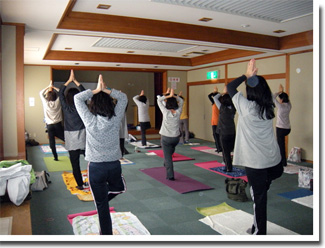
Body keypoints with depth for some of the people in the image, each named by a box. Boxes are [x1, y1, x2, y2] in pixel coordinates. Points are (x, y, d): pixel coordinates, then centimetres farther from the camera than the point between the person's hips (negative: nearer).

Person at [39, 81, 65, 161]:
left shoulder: (46, 103, -6)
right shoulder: (58, 102, -5)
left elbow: (41, 93, 9)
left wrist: (49, 87, 13)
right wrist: (53, 87, 11)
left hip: (49, 125, 0)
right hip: (58, 124, 0)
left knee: (52, 142, 5)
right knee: (64, 138, 3)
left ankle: (55, 157, 7)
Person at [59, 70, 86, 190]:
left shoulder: (66, 107, -8)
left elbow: (60, 93, 4)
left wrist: (69, 80, 6)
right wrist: (75, 81, 8)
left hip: (72, 141, -1)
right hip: (83, 139, 1)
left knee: (75, 164, 7)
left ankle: (80, 184, 12)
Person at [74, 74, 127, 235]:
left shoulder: (90, 120, -10)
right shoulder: (115, 119, -6)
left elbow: (77, 98, 2)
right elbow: (123, 97, 7)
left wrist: (96, 90, -2)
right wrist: (106, 90, -1)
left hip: (96, 167, -1)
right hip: (114, 165, 1)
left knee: (102, 205, 10)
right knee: (119, 188, 35)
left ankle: (106, 233, 18)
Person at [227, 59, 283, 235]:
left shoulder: (247, 107, -14)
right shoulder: (269, 106, 1)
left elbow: (230, 87, -3)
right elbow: (264, 90, 18)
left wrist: (246, 75, 5)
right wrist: (253, 76, 5)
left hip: (255, 161, -6)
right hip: (273, 160, 6)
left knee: (259, 197, 4)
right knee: (261, 194, 19)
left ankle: (259, 232, 18)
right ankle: (258, 226, 34)